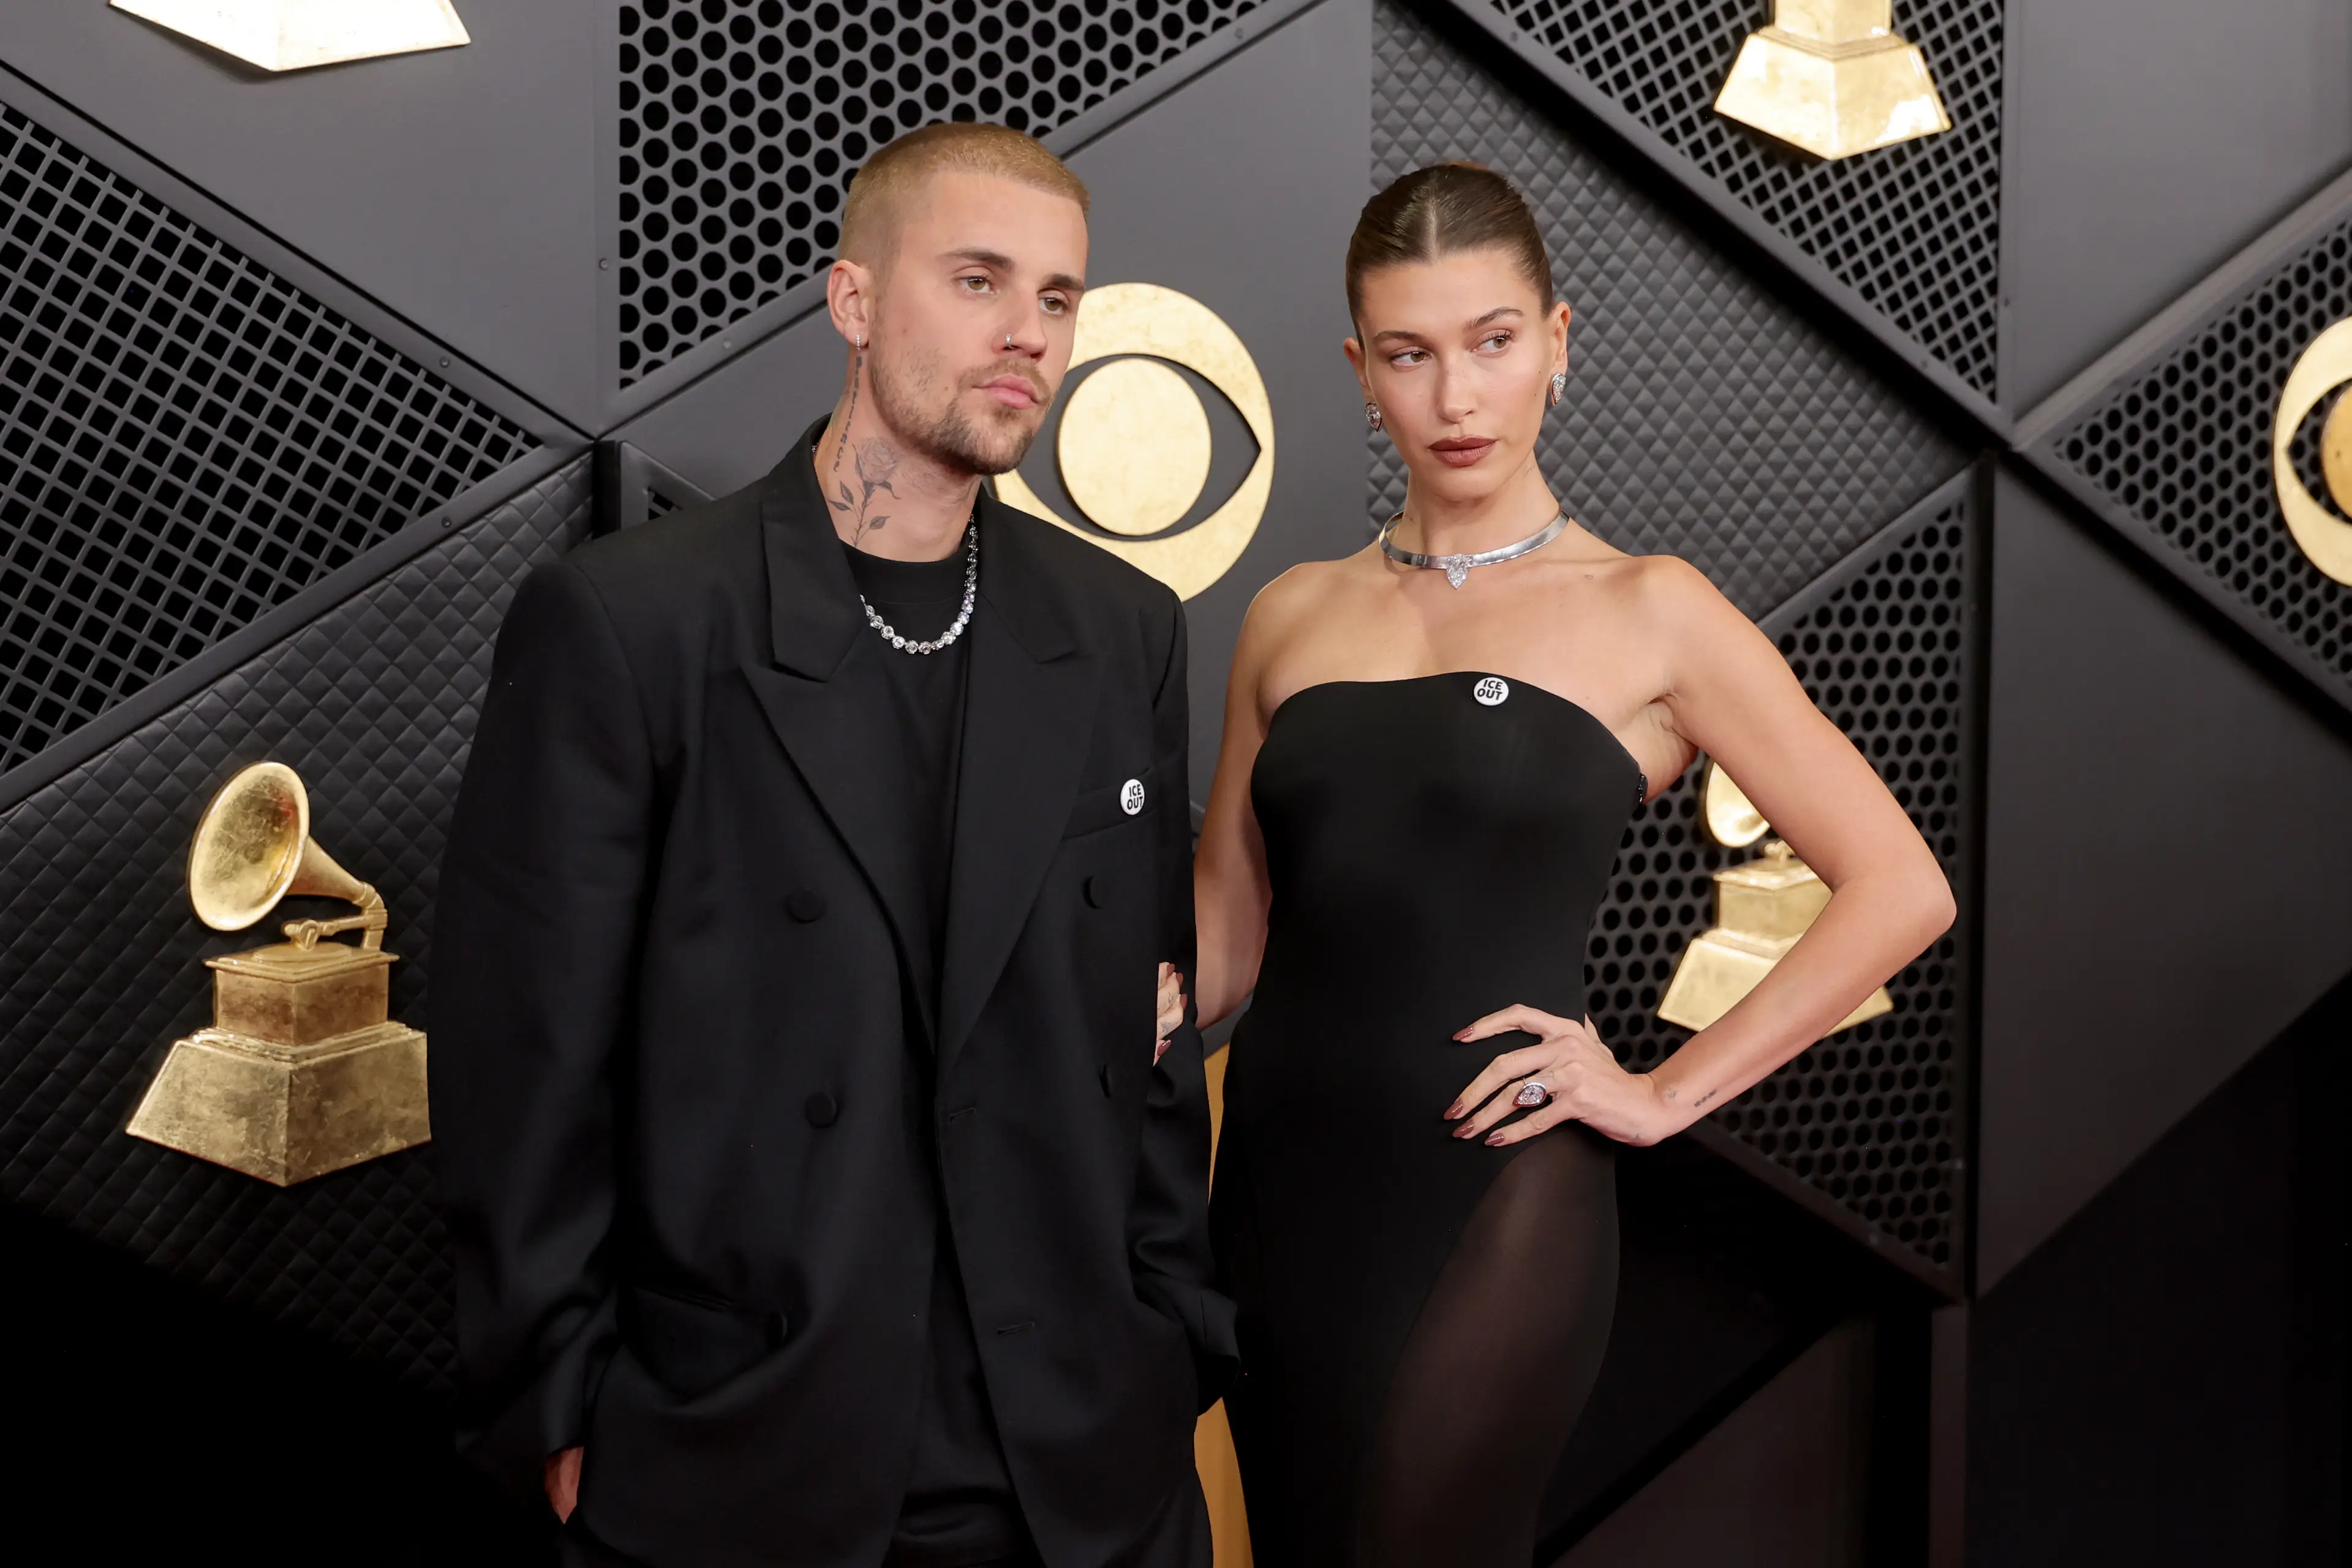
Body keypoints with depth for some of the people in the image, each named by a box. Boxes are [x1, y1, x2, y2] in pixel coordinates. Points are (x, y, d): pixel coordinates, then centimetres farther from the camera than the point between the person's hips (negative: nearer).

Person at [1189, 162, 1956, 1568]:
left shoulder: (1646, 613, -2)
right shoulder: (1294, 615, 10)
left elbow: (1901, 888, -4)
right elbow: (1223, 934, 12)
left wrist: (1664, 1096, -7)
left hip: (1495, 1200, -4)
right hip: (1279, 1185, 4)